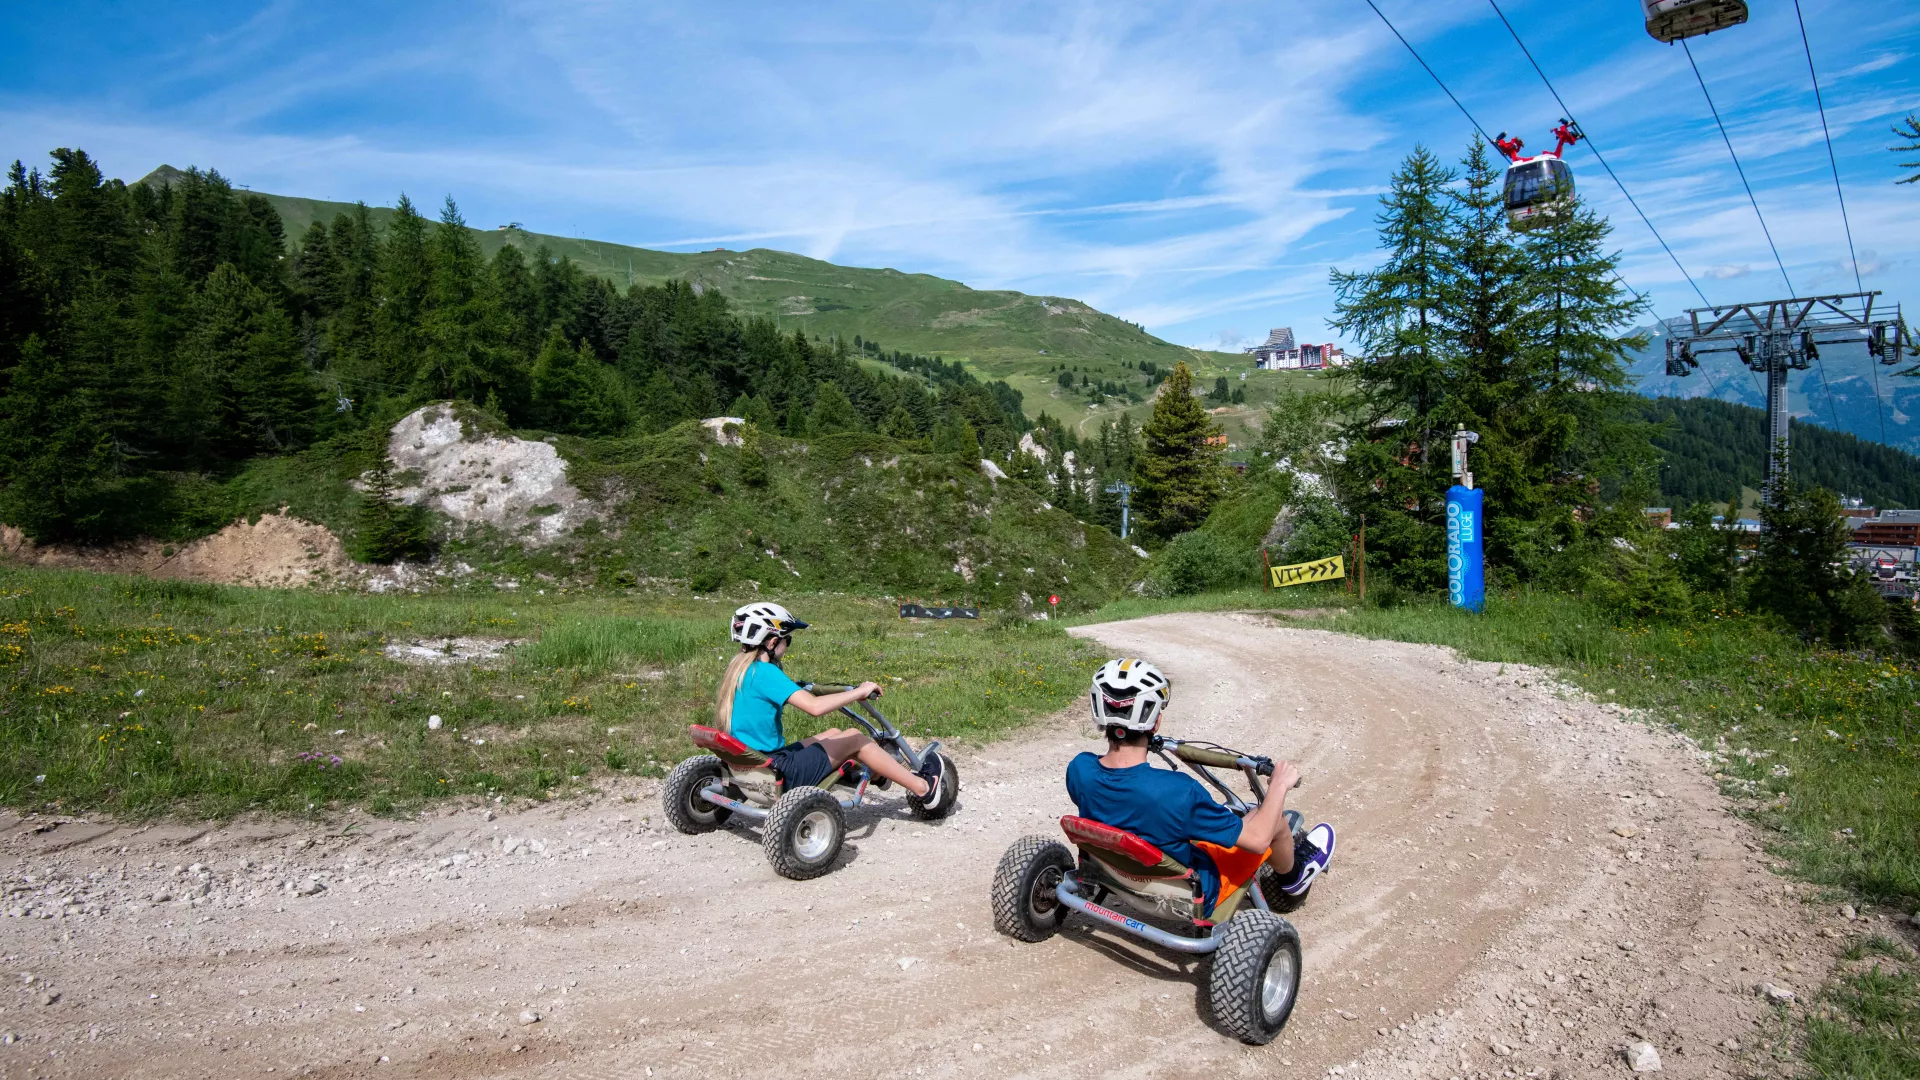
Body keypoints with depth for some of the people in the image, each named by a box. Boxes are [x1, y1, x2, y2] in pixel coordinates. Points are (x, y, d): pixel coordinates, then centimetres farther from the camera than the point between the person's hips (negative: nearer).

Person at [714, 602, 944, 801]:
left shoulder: (739, 667, 6)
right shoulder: (764, 672, -21)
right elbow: (814, 706, -30)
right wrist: (859, 692, -19)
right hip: (777, 774, -9)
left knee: (834, 733, 20)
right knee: (854, 738, 2)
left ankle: (887, 773, 36)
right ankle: (922, 787, 10)